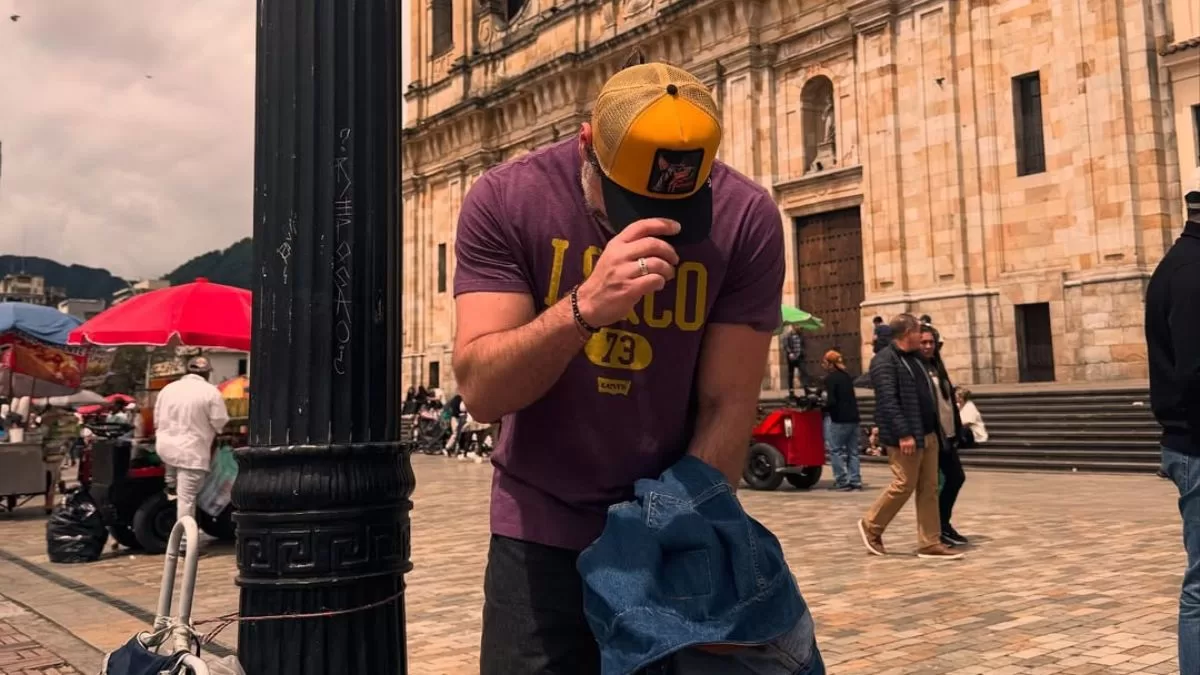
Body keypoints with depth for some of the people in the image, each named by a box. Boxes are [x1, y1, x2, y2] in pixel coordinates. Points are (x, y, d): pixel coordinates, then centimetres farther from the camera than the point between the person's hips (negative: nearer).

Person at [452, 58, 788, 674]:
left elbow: (727, 405, -13)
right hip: (542, 531, 0)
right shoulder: (504, 200, -15)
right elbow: (479, 390, -22)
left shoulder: (747, 220, -14)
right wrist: (584, 307, -38)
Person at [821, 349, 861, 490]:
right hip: (853, 418, 8)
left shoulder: (830, 378, -10)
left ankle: (842, 481, -2)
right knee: (852, 451, 11)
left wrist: (823, 408, 0)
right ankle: (855, 481, 11)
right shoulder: (846, 376, 14)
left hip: (838, 419, -8)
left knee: (835, 450, 1)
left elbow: (831, 401, -17)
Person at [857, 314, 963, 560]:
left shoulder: (914, 358, 17)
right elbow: (888, 401, -21)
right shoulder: (885, 361, -13)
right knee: (904, 485, -3)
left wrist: (934, 429, 19)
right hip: (906, 437, -9)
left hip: (928, 435, 9)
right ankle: (871, 526, 16)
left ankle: (930, 543, 13)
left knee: (929, 489, 8)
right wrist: (904, 434, -26)